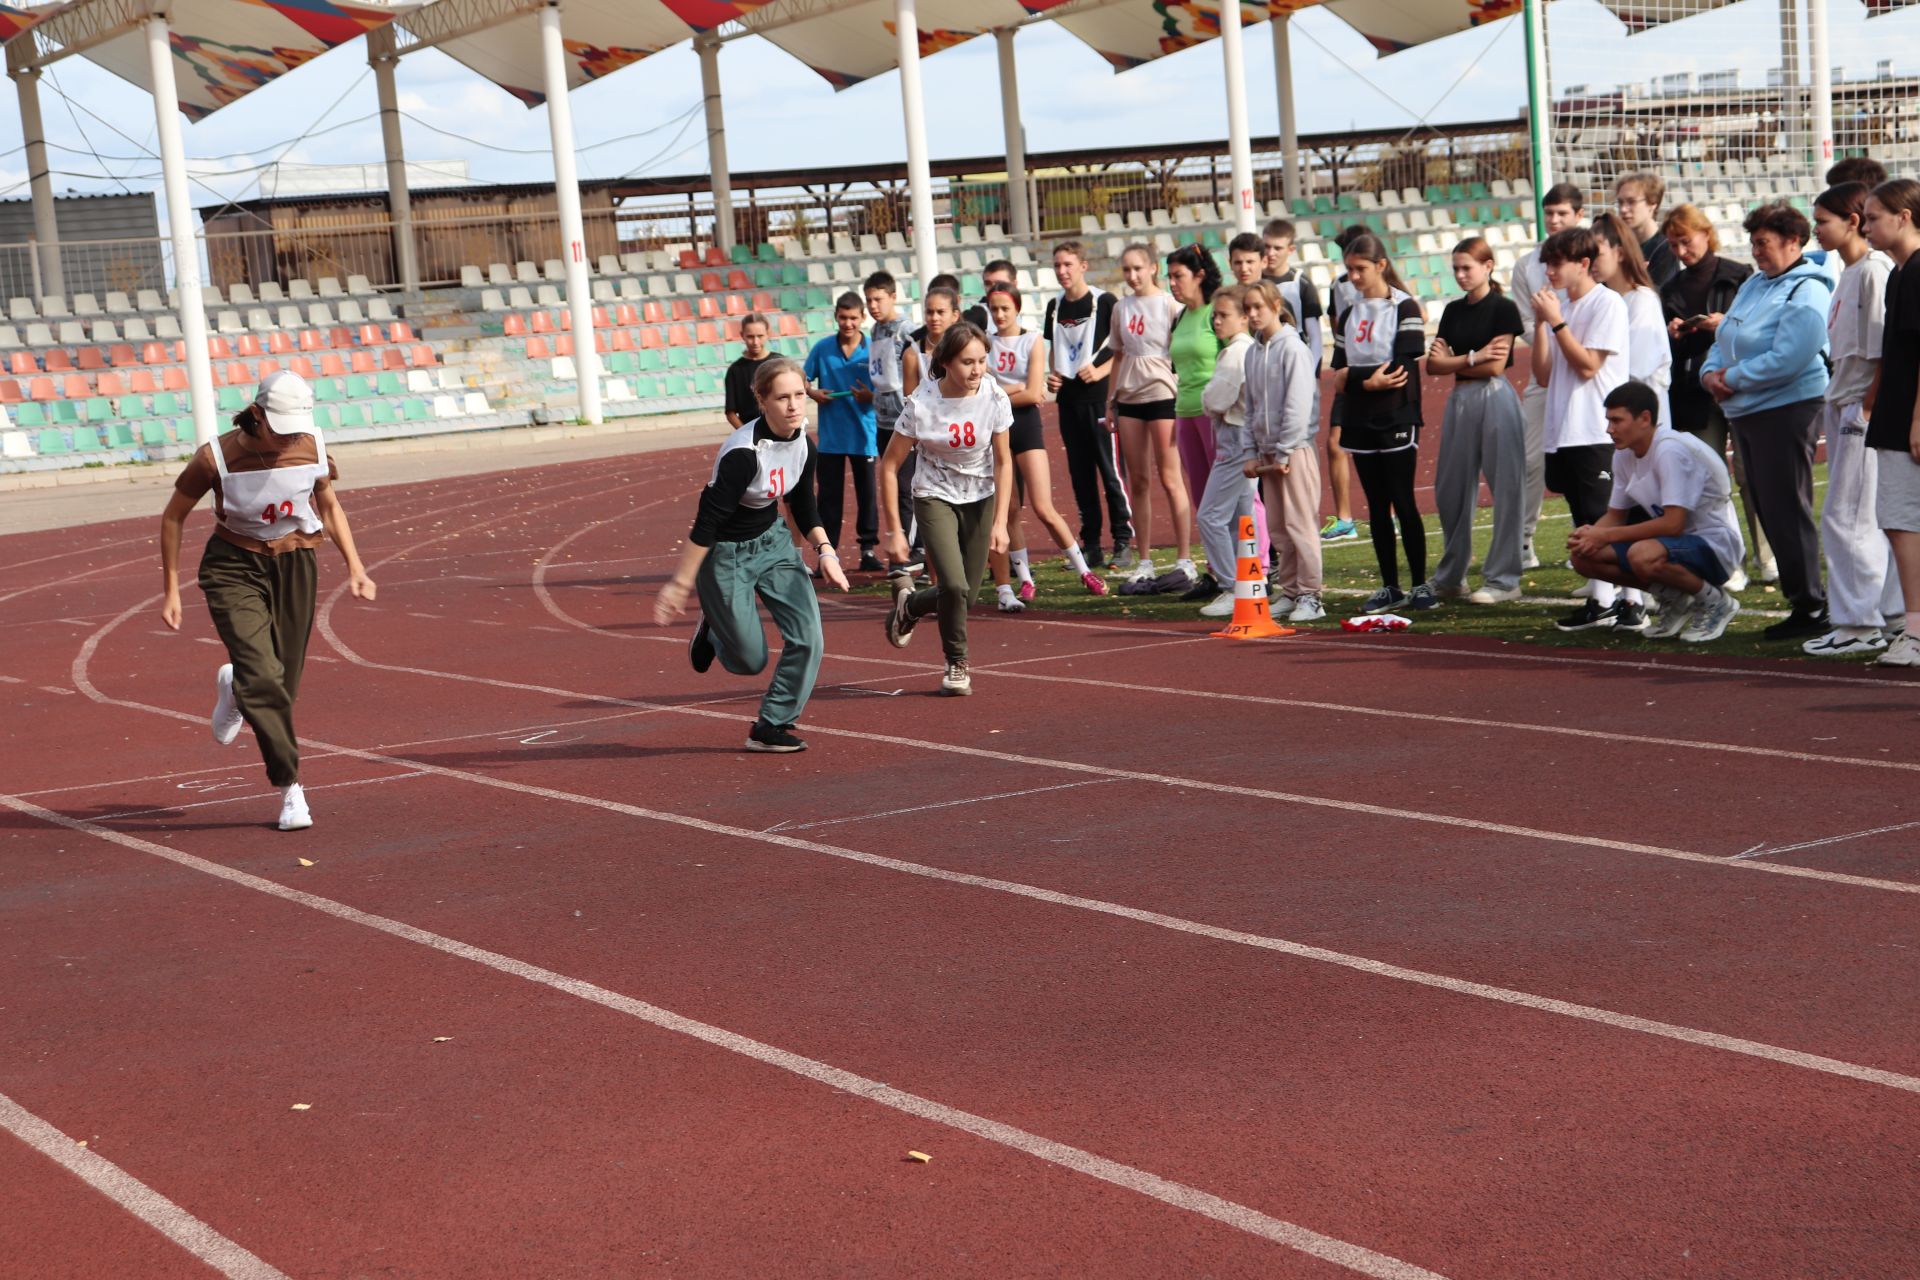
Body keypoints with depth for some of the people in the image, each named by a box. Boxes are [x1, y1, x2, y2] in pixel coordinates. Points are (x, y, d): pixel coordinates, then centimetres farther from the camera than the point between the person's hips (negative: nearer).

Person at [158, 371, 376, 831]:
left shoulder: (312, 447, -7)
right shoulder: (216, 457, -17)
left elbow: (329, 506, 11)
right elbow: (174, 516, -3)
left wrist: (355, 567, 3)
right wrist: (170, 590, -2)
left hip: (294, 567, 3)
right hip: (235, 568, -3)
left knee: (283, 683, 5)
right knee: (263, 677, -19)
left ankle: (234, 690, 42)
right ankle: (290, 788, -8)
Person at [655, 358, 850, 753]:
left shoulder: (803, 445, -7)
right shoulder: (743, 453, -29)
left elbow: (804, 509, 10)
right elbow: (707, 522, -25)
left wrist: (824, 550, -5)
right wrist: (680, 583, -22)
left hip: (773, 542, 6)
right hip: (726, 553, -6)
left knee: (808, 637, -8)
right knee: (751, 660, 1)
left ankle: (771, 727, 9)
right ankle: (712, 631, 36)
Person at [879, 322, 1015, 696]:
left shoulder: (994, 398, -17)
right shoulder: (921, 403, -22)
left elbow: (1003, 461, -5)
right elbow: (889, 466, -13)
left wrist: (1000, 522, -10)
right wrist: (894, 529, -14)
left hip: (981, 498, 3)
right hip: (934, 496, -3)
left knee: (966, 594, 3)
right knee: (954, 586, -19)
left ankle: (908, 604, 36)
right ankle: (957, 663, 6)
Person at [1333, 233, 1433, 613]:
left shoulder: (1405, 309, -5)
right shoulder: (1347, 315, 13)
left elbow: (1402, 368, -14)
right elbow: (1339, 371, 11)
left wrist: (1353, 378, -12)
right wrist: (1371, 381, -8)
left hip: (1397, 421, -5)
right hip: (1360, 423, 6)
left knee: (1403, 503, -5)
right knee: (1377, 507, 7)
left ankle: (1420, 585, 2)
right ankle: (1390, 588, 12)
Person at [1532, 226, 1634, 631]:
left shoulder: (1607, 303, -6)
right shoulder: (1561, 307, 15)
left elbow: (1588, 366, -15)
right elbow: (1543, 375, 10)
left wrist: (1556, 321, -13)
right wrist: (1540, 323, 1)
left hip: (1597, 433, -8)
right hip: (1563, 431, 8)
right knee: (1586, 523, 10)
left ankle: (1629, 601, -6)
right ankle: (1600, 601, 14)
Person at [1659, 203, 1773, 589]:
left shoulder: (1739, 276, 2)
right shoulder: (1671, 290, 13)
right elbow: (1662, 349, 16)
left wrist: (1728, 326, -15)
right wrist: (1671, 335, -4)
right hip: (1694, 394, 3)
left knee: (1750, 474, -2)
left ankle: (1766, 557, 10)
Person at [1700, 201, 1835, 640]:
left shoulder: (1806, 291, -12)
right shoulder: (1754, 284, 17)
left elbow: (1786, 360, -22)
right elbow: (1724, 340, 20)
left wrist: (1733, 378, -14)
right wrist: (1711, 373, 0)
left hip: (1786, 409, -9)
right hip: (1745, 411, 9)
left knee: (1787, 511, -7)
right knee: (1766, 508, 11)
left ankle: (1810, 607, -1)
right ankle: (1800, 598, 18)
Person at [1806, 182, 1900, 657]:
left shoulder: (1874, 270, -14)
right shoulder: (1849, 272, 15)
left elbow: (1884, 352, -18)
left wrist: (1868, 409, -18)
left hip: (1865, 408, -10)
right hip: (1844, 405, 10)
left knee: (1847, 517, -8)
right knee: (1867, 518, 12)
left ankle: (1858, 624, -4)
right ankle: (1882, 614, 18)